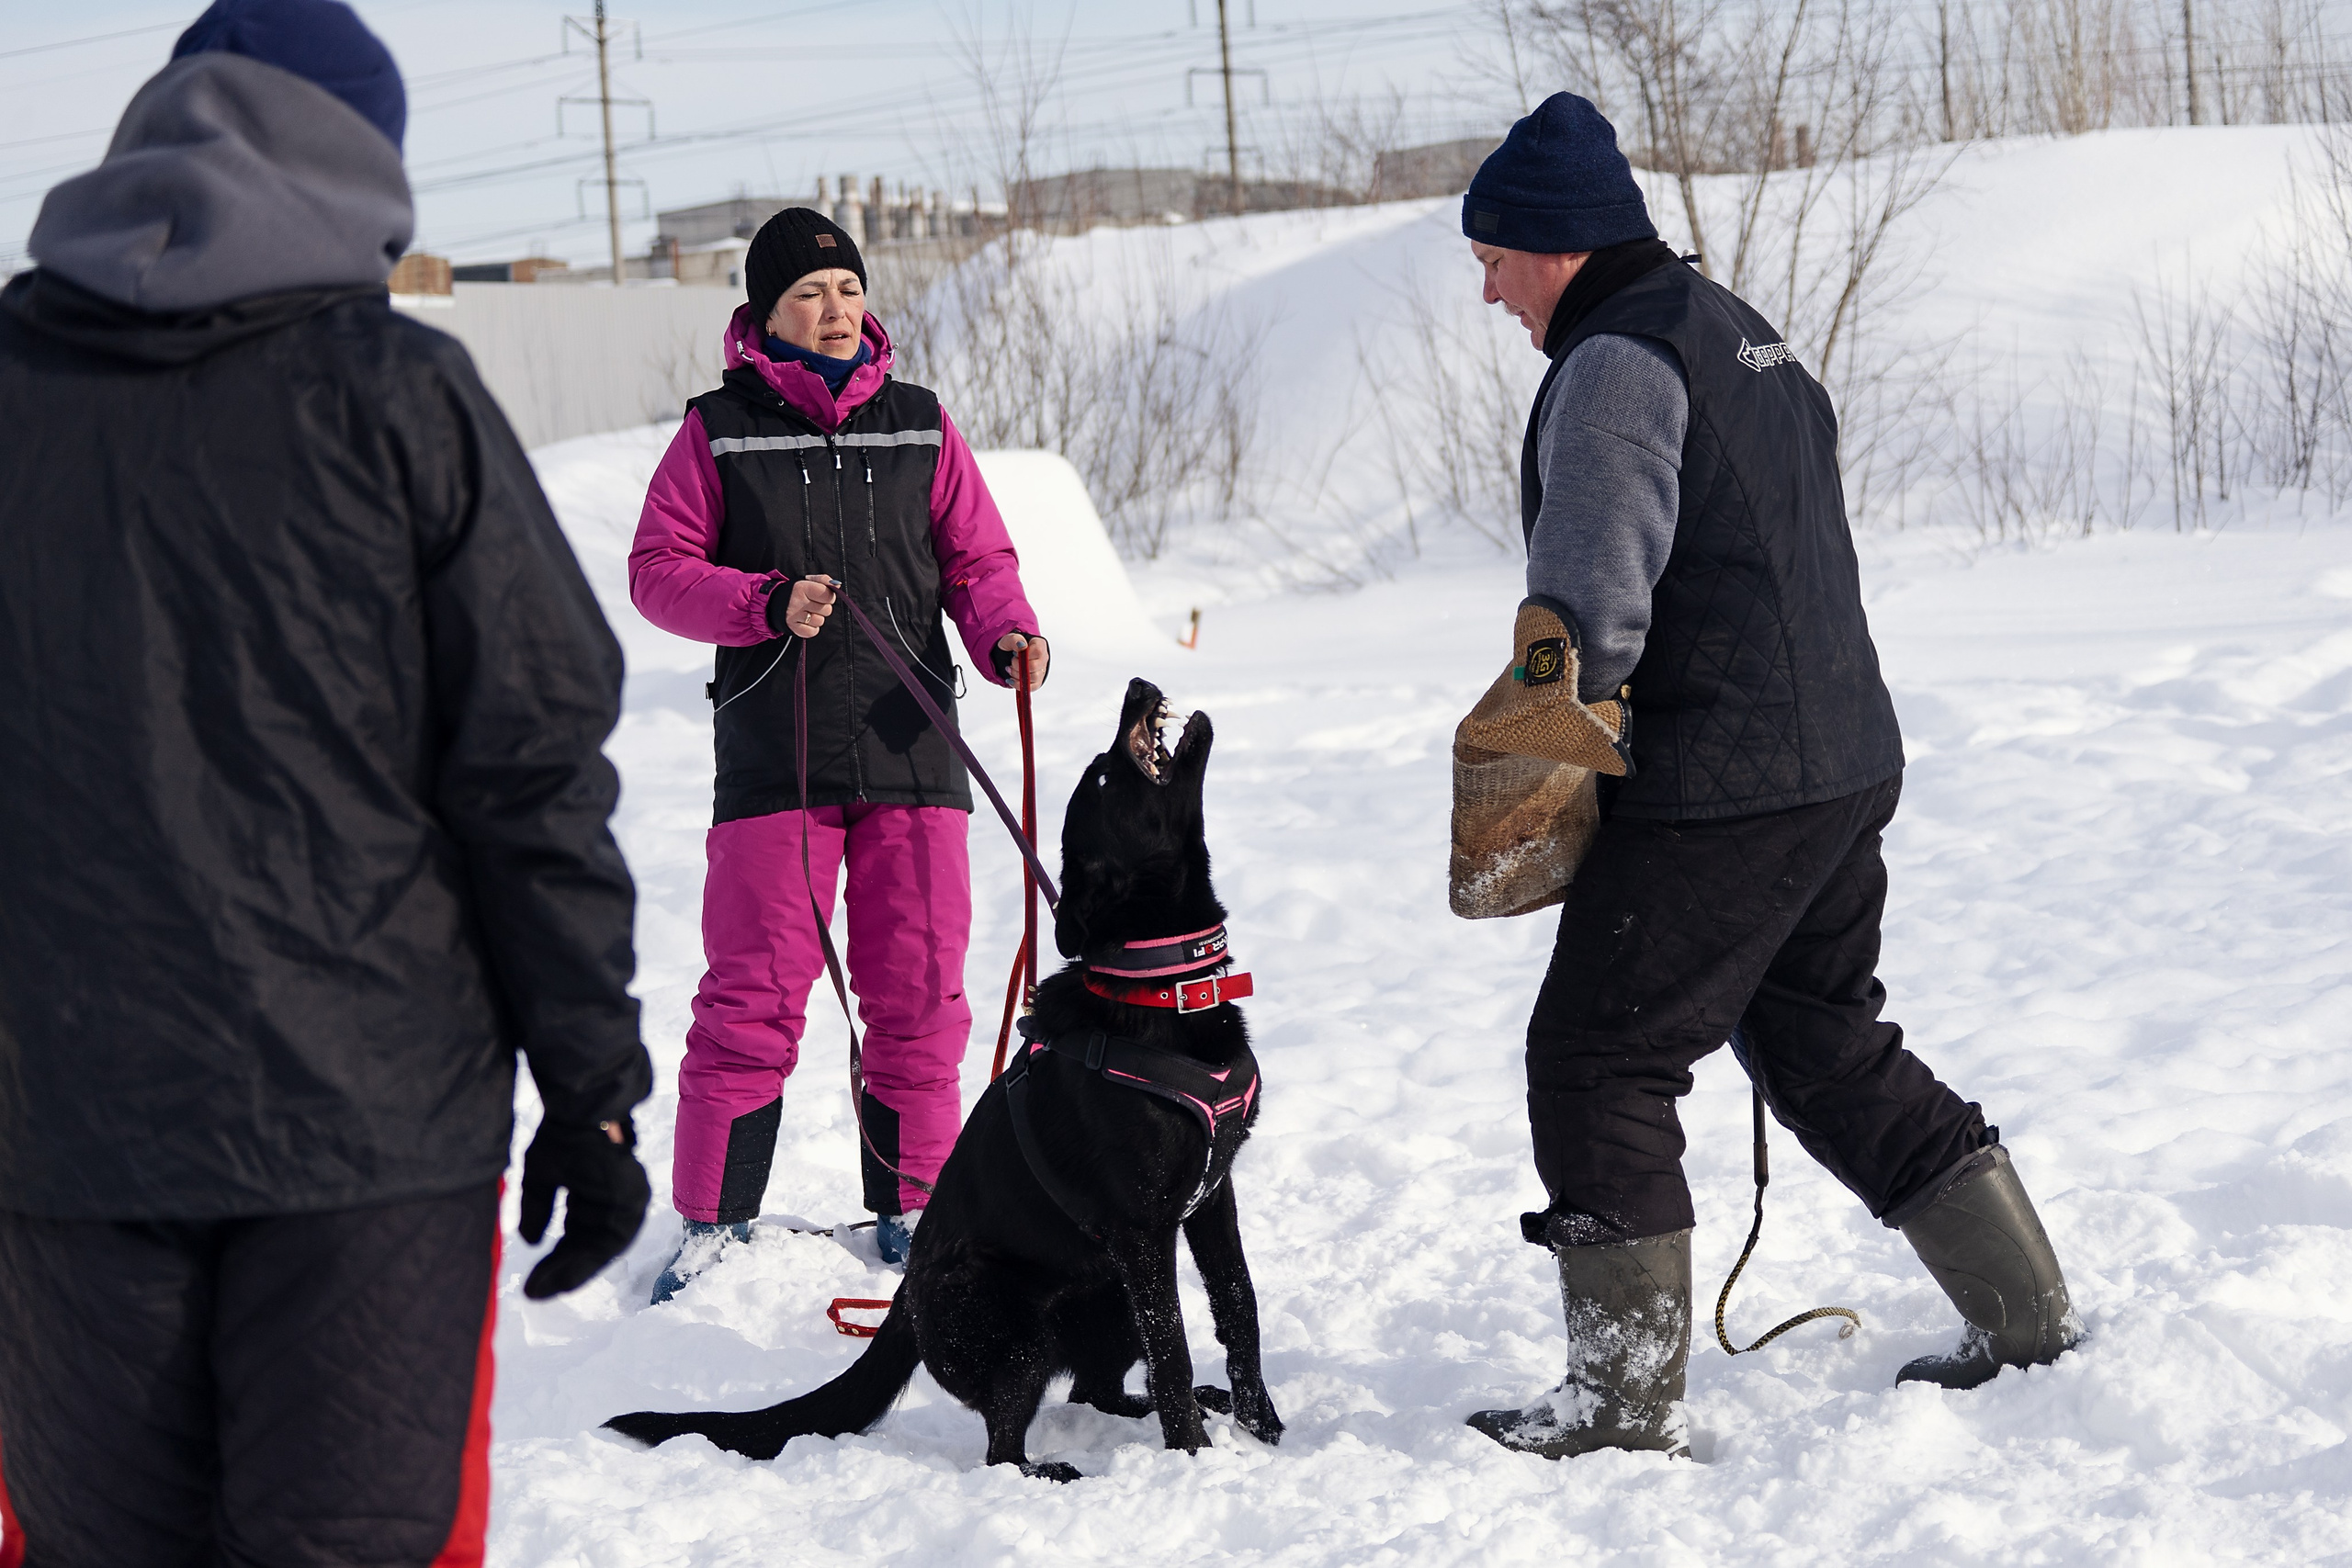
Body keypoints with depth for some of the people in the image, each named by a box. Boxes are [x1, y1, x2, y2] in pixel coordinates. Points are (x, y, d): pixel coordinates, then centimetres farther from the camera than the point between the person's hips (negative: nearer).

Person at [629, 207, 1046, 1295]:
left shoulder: (920, 427, 11)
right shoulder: (718, 431, 4)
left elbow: (978, 560, 12)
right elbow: (658, 569, 2)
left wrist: (1005, 636, -8)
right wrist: (767, 604, -14)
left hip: (912, 748, 2)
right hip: (771, 754, -2)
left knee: (917, 990, 4)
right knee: (752, 996, -3)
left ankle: (910, 1211, 17)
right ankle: (714, 1215, 9)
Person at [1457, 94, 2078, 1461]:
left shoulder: (1617, 358, -13)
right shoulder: (1747, 337, 18)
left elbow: (1595, 589, -23)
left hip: (1716, 790, -10)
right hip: (1848, 764, 10)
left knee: (1597, 1063, -3)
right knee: (1828, 1049, 20)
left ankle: (1628, 1398, -2)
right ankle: (2029, 1317, 22)